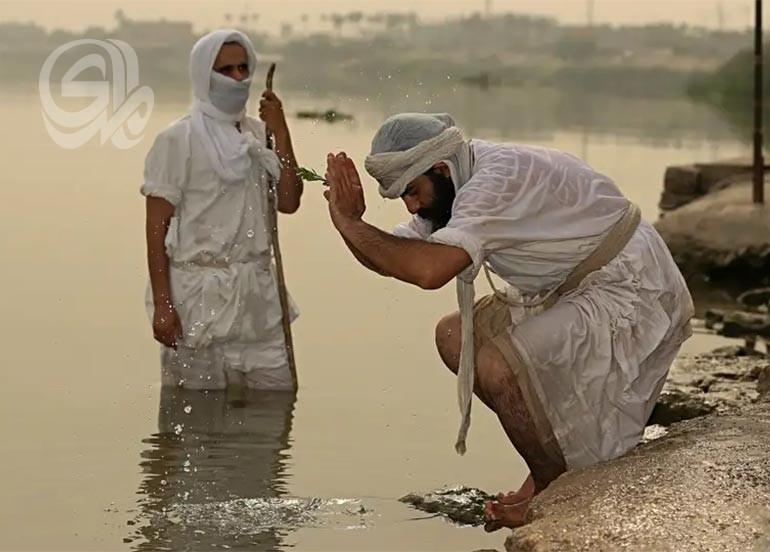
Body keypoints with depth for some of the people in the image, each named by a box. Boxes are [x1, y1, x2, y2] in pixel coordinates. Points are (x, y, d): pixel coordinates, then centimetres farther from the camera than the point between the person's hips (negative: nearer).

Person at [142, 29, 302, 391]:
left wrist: (281, 134, -7)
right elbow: (156, 230, -7)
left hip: (257, 294, 5)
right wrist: (162, 306, -13)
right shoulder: (177, 141, -7)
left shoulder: (258, 134, 8)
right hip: (198, 295, -5)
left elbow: (289, 202, -1)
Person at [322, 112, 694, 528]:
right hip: (572, 293, 11)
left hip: (632, 295, -11)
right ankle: (553, 469, 14)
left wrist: (351, 223, -27)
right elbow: (389, 258, 6)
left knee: (496, 362, -24)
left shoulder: (499, 178, -26)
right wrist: (349, 221, -14)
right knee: (455, 337, 7)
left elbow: (429, 269, -37)